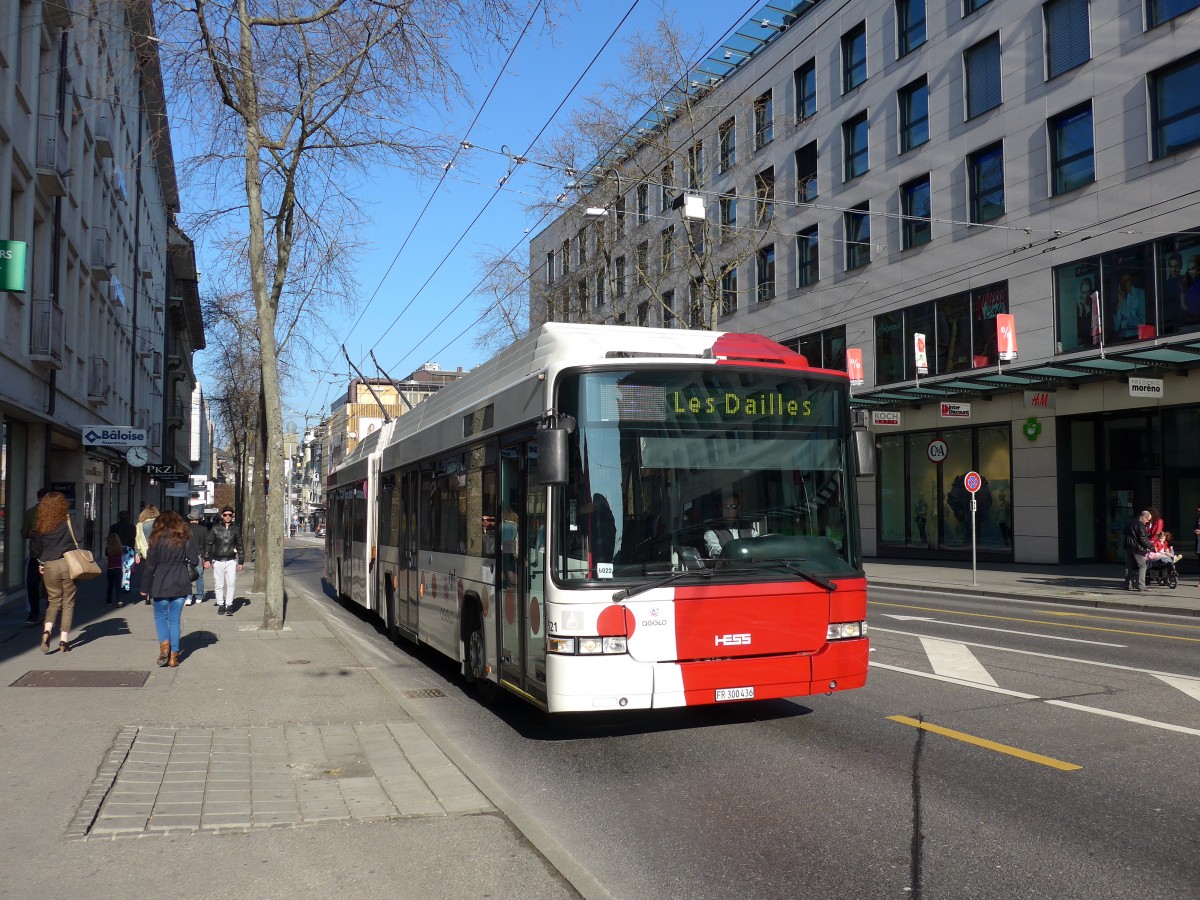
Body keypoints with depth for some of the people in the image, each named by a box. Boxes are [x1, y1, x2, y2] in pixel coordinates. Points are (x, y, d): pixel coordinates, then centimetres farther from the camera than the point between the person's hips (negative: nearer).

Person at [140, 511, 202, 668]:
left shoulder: (157, 539, -5)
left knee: (160, 615, 14)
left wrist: (145, 588, 2)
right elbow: (195, 561, -5)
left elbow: (150, 565, -5)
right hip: (181, 585, 2)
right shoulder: (185, 538, 0)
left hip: (161, 585, -2)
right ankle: (174, 655, 6)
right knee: (175, 618, 8)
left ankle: (164, 644, -9)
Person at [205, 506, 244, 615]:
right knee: (219, 585, 3)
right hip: (218, 561, 0)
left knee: (230, 583, -7)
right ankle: (220, 605, 14)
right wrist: (207, 559, 2)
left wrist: (240, 561, 10)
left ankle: (229, 605, -1)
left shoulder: (236, 528, 5)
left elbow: (239, 545, 11)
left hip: (231, 561, 0)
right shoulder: (215, 528, 2)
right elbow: (208, 544, 7)